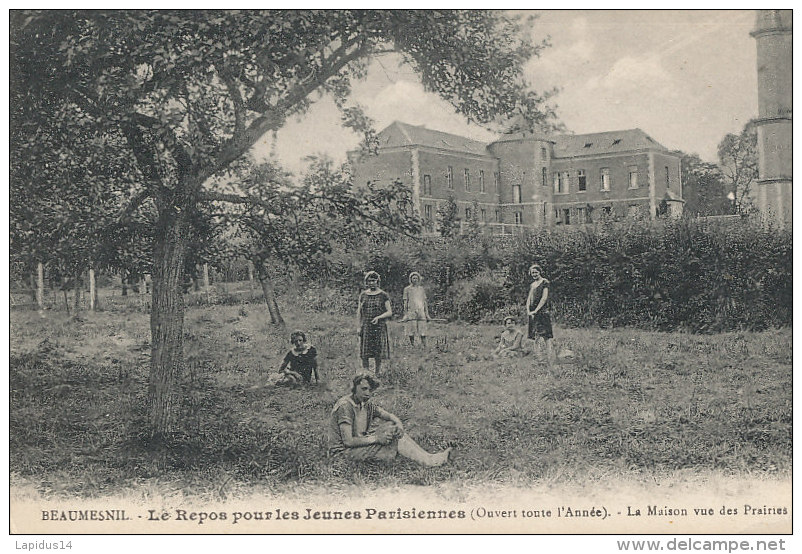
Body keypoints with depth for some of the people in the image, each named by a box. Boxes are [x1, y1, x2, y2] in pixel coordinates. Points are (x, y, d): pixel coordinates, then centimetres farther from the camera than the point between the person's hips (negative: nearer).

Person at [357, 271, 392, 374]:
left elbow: (389, 312, 0)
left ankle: (377, 375, 9)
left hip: (379, 327, -2)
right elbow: (359, 312, 13)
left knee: (378, 354, -1)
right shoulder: (363, 295, 11)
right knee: (364, 355, -3)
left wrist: (379, 317, -16)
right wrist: (359, 326, 4)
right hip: (365, 327, 2)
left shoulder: (383, 295, 3)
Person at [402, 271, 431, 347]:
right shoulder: (407, 289, 7)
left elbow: (425, 302, 16)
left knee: (423, 332, -4)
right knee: (411, 332, -4)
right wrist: (405, 314, -4)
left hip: (421, 312, 2)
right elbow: (405, 302, 4)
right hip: (411, 313, -2)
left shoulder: (422, 289, 15)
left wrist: (427, 314, 9)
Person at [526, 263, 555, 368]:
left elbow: (544, 298, -9)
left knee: (547, 339, -14)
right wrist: (528, 311, -3)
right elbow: (529, 299, 15)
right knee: (535, 338, 4)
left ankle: (551, 366, -18)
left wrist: (535, 310, -13)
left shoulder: (544, 282, -1)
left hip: (543, 312, -7)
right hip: (533, 314, 7)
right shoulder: (532, 285, 20)